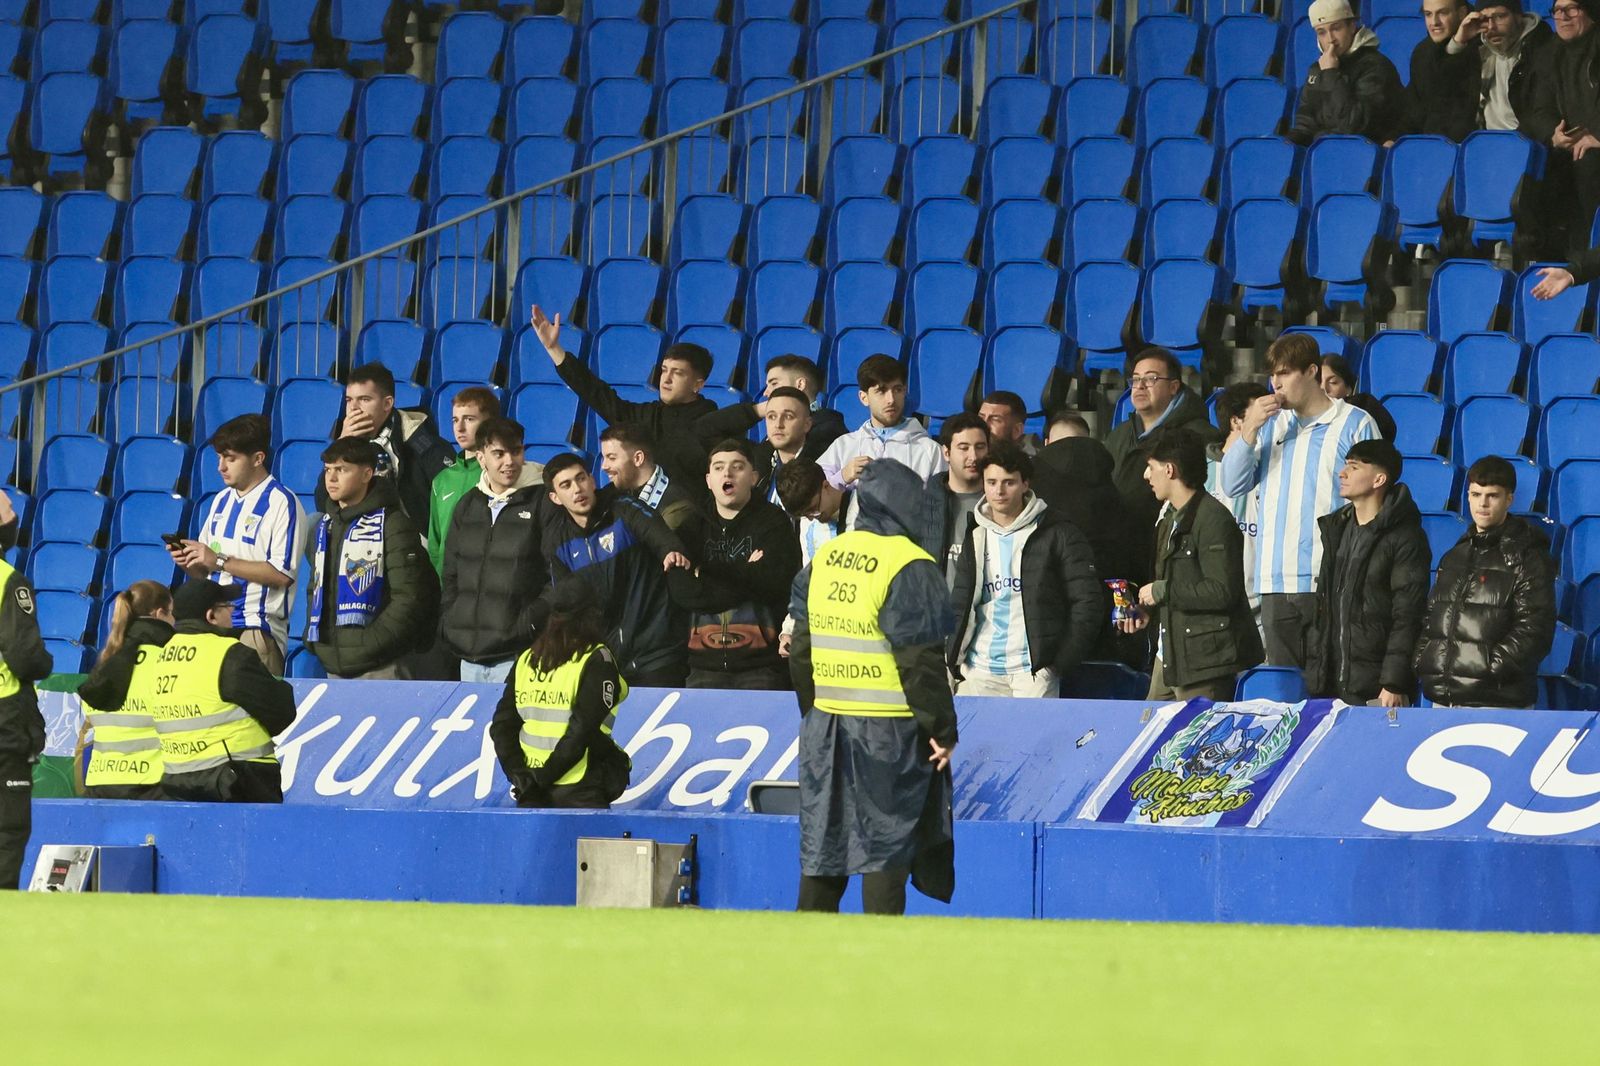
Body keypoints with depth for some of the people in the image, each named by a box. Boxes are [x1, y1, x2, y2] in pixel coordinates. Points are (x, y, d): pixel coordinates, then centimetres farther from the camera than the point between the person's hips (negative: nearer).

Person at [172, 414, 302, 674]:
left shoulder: (281, 503, -6)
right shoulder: (221, 501, 18)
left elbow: (283, 573, -14)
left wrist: (221, 561, -14)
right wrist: (188, 562, -1)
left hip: (257, 630, -7)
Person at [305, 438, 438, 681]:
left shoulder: (392, 525, -6)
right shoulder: (323, 528, 18)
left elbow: (409, 597, -12)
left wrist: (371, 644, -17)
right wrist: (313, 638, 9)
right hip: (332, 667, 7)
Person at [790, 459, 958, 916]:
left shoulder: (823, 560, 8)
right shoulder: (910, 568, -12)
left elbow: (802, 649, 11)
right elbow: (920, 661, -15)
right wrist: (942, 729, -9)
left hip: (824, 722, 6)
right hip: (889, 726, -6)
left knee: (823, 843, 11)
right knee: (885, 844, -1)